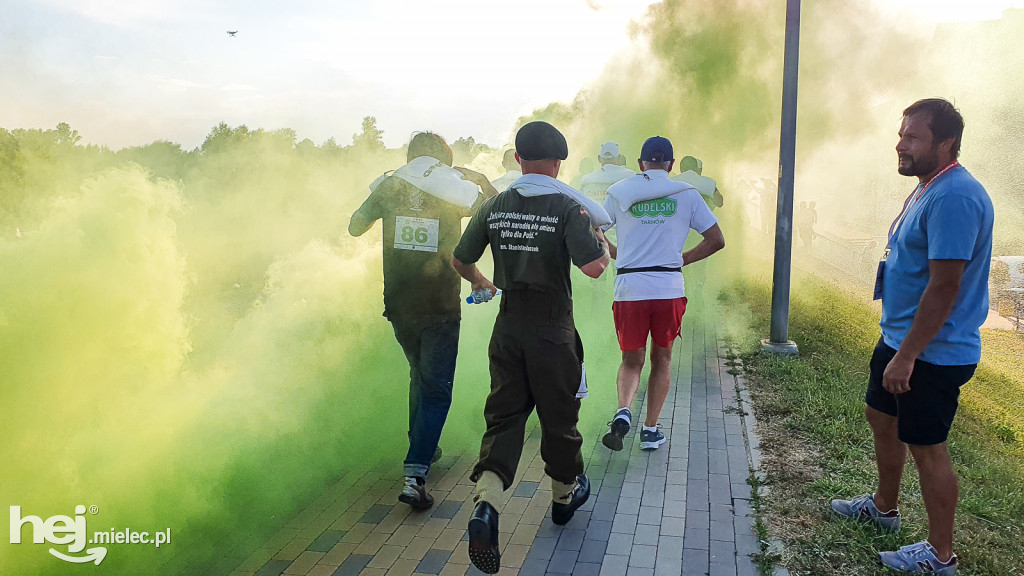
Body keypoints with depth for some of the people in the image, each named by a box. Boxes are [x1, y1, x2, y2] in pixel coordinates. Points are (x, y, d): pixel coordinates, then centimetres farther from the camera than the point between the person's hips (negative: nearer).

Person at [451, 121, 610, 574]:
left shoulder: (494, 207, 1)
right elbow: (593, 267, -21)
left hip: (507, 329, 3)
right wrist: (603, 244, 2)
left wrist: (480, 283, 30)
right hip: (553, 333, -3)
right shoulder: (569, 208, -11)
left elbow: (460, 260, 8)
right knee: (558, 417, 15)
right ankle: (564, 496, 35)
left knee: (504, 417, 8)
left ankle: (486, 503, -12)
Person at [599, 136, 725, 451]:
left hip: (629, 288, 0)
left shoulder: (619, 192, 7)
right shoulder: (686, 194, 6)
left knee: (631, 360, 13)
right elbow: (717, 240, 5)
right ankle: (650, 430, 17)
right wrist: (682, 259, 13)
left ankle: (623, 411, -13)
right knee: (661, 359, 16)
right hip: (669, 288, 0)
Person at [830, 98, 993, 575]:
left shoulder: (954, 197, -24)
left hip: (932, 353, -10)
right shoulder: (927, 188, 9)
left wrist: (906, 355, -24)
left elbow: (944, 288, -27)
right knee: (881, 417, 23)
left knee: (925, 447, 1)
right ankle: (884, 507, 44)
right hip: (899, 338, 10)